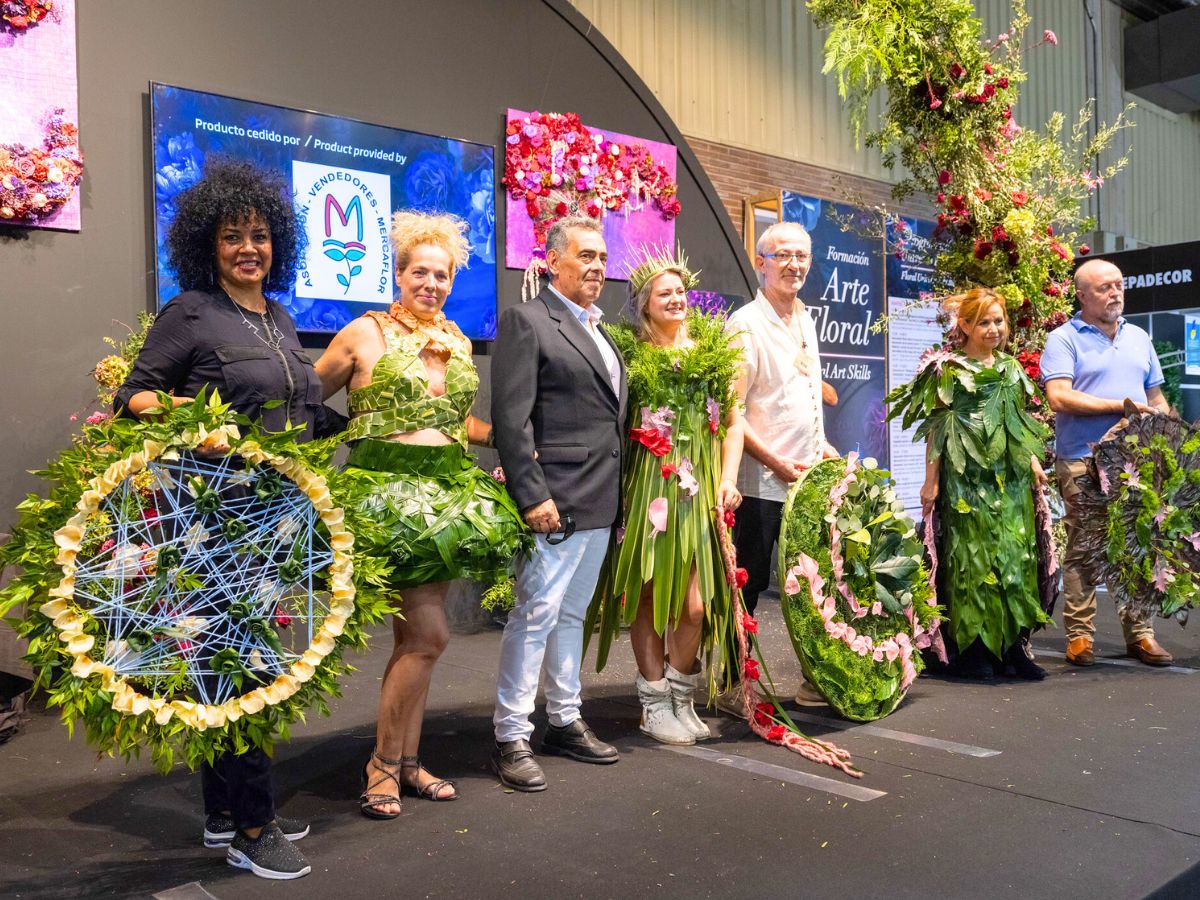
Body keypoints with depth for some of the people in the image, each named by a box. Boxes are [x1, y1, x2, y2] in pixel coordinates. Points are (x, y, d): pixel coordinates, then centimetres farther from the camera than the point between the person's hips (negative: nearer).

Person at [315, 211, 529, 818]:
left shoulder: (457, 340, 13)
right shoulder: (366, 333, -3)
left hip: (450, 491, 6)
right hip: (387, 490, -6)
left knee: (413, 638, 11)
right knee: (429, 636, -10)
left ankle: (407, 762, 22)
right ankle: (383, 762, 8)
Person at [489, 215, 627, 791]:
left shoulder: (601, 330, 17)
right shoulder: (526, 321, -7)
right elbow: (511, 419, -14)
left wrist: (618, 494, 12)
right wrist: (533, 497, -20)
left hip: (601, 503, 8)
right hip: (555, 500, -8)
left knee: (573, 613, 16)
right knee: (537, 612, -5)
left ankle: (565, 722, 27)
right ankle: (511, 739, 5)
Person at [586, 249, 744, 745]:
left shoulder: (713, 349, 11)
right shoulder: (629, 352, 2)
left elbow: (732, 422, 12)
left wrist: (728, 479, 2)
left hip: (699, 494, 2)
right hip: (646, 493, -2)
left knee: (695, 605, -2)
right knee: (648, 598, 5)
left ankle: (682, 699, 21)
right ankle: (655, 704, 20)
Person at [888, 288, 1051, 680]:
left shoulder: (1010, 368, 14)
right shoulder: (950, 370, -5)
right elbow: (937, 428, -8)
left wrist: (1033, 460, 12)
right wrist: (931, 482, -10)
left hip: (1011, 479, 6)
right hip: (967, 481, -6)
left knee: (1018, 558, 5)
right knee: (972, 559, -3)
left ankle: (1013, 645, 13)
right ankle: (972, 650, 6)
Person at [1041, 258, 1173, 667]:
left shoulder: (1139, 338, 17)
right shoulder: (1063, 340, -2)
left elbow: (1156, 398, 21)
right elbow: (1059, 398, -14)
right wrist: (1121, 406, -14)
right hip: (1083, 461, -5)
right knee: (1082, 549, 0)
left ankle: (1139, 633, 15)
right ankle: (1079, 635, 7)